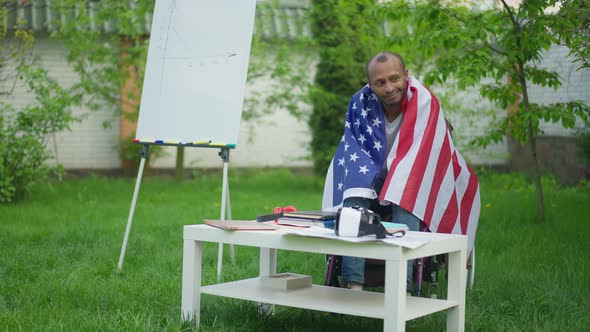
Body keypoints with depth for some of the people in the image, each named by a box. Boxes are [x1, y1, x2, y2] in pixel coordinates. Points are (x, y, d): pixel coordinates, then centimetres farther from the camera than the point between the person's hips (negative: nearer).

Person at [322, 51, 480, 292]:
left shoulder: (425, 103, -17)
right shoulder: (361, 103, -7)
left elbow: (423, 154, -21)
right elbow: (352, 148, -6)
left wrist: (394, 184, -31)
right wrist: (372, 180, -24)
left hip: (413, 185, -2)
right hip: (373, 181, 2)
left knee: (405, 203, -37)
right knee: (353, 200, -31)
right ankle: (353, 284, -37)